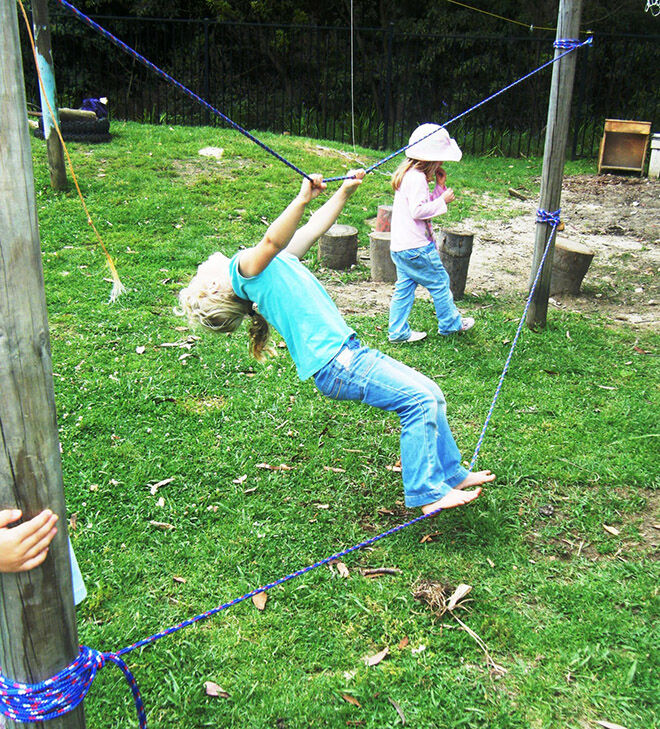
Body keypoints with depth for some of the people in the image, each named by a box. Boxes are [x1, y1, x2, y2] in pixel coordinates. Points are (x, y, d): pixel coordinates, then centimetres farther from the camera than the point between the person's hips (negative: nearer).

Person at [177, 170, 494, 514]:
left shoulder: (273, 262, 24)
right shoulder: (241, 268, -3)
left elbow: (313, 229, 29)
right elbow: (272, 240, -25)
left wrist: (344, 192, 28)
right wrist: (303, 198, -35)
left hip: (348, 353, 10)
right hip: (335, 363, -10)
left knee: (430, 394, 11)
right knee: (419, 399, -14)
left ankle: (450, 474, 24)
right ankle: (427, 494, -5)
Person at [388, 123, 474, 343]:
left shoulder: (410, 174, 15)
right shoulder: (417, 178, -18)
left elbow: (426, 203, 21)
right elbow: (418, 210, -24)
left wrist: (439, 188, 10)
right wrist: (443, 201, -14)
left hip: (400, 246, 10)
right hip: (416, 247, -10)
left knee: (404, 287, 12)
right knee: (439, 282, 6)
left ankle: (398, 331, 16)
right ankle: (450, 323, 20)